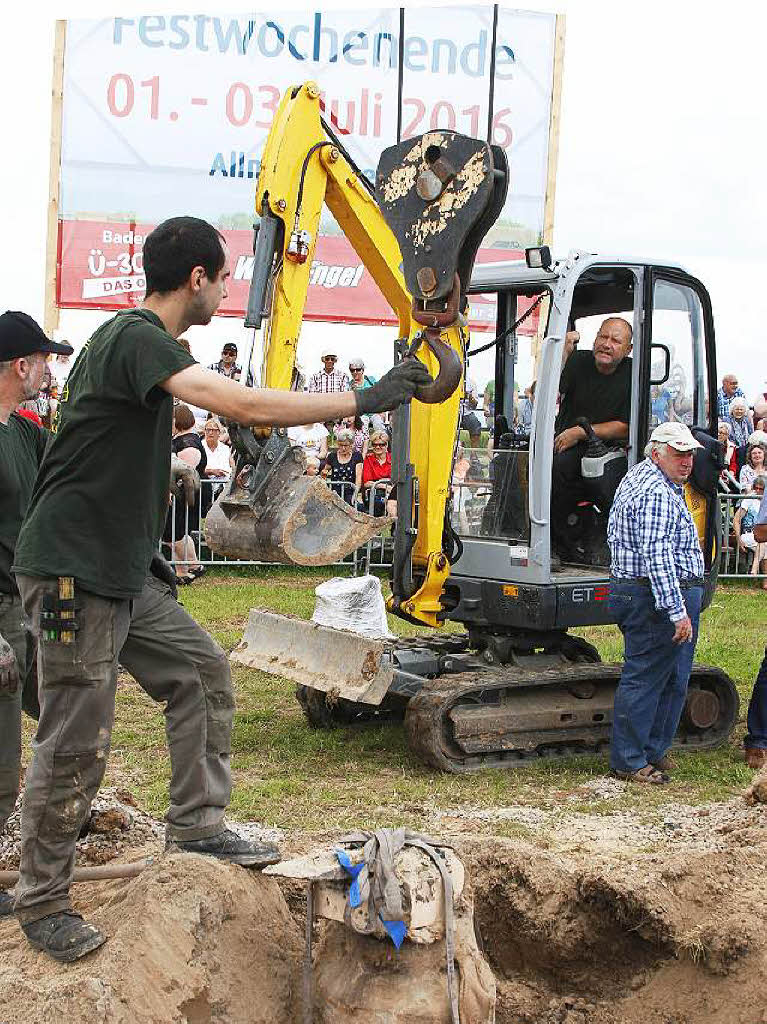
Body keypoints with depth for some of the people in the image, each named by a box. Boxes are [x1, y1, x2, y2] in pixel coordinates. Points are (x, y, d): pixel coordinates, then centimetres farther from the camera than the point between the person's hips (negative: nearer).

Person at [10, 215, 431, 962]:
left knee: (204, 680, 11)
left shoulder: (137, 337, 14)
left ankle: (198, 826, 23)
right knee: (74, 746, -2)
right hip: (71, 570, -10)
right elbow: (245, 407, -28)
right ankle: (41, 903, 11)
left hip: (120, 571, 10)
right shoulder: (137, 337, -18)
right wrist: (365, 401, -23)